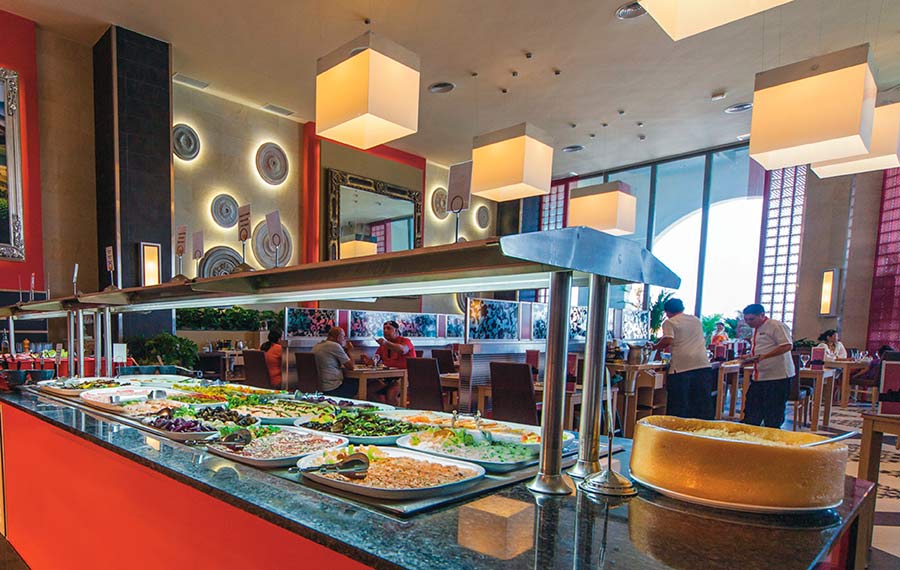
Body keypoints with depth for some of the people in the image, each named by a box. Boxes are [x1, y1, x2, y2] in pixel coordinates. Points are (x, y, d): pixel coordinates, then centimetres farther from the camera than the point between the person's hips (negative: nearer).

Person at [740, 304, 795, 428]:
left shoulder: (776, 326, -12)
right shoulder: (756, 329, 17)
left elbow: (787, 346, -21)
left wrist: (763, 356, -28)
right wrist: (748, 357, 9)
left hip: (777, 376, -9)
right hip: (759, 376, 9)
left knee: (773, 418, 0)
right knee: (751, 414, 11)